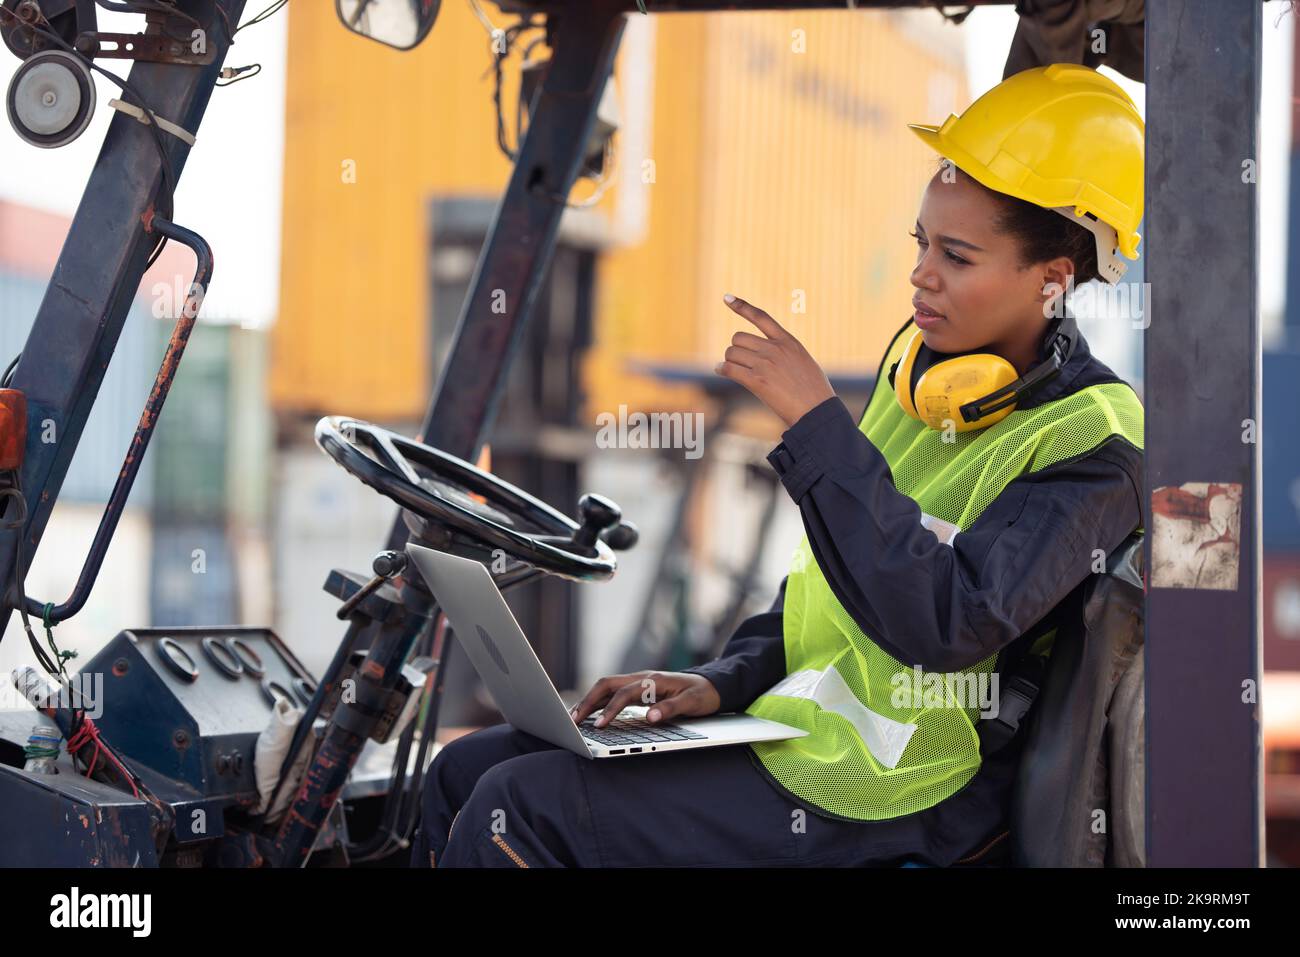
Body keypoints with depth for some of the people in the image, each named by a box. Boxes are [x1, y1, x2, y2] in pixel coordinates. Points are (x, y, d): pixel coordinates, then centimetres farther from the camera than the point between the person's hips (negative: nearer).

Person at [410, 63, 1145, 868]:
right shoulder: (927, 357, 10)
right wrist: (723, 682, 4)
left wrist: (818, 421, -29)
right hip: (797, 713, 9)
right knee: (465, 773, 4)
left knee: (515, 812, -17)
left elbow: (948, 624, -29)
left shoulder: (1093, 443, -16)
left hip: (891, 796, -9)